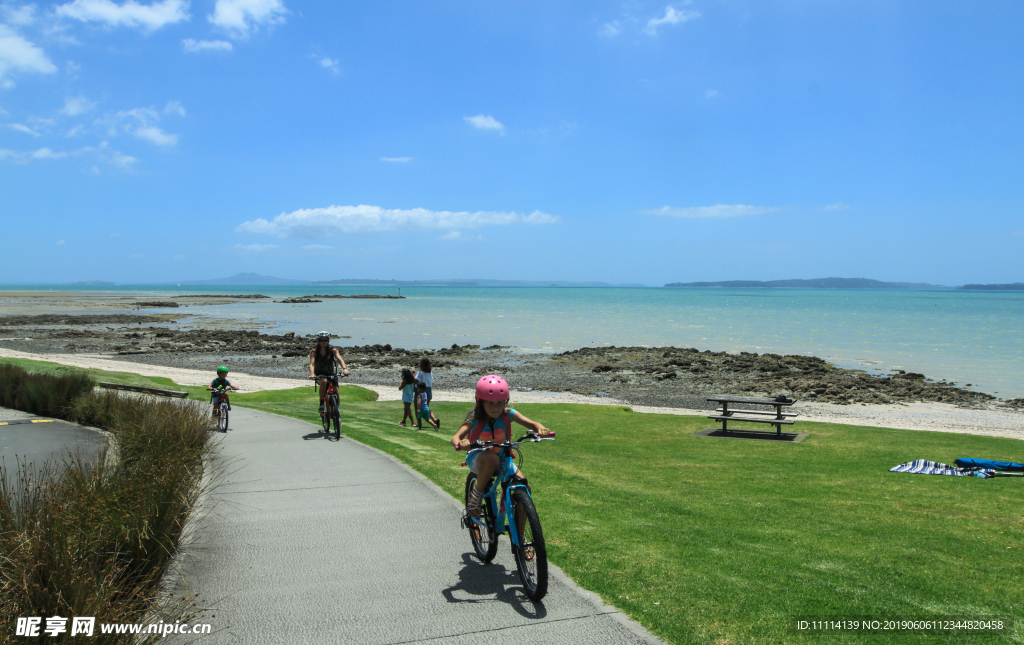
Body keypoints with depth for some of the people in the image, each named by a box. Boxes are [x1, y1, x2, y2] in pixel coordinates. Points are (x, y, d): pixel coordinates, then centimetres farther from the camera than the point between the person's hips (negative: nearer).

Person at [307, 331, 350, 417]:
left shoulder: (333, 349, -9)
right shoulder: (314, 351, -11)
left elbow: (340, 359, -25)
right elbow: (311, 363, -24)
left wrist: (344, 368, -45)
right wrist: (312, 374, -45)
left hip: (331, 373, 2)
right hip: (319, 374, -1)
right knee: (324, 381, -36)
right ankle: (321, 404, -23)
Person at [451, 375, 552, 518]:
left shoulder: (508, 414, -16)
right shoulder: (475, 420, -23)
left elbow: (532, 424, -23)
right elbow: (456, 437, -36)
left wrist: (540, 428, -46)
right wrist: (460, 443, -60)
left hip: (502, 457, 4)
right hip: (478, 458, -3)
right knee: (491, 459, -40)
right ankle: (476, 494, -16)